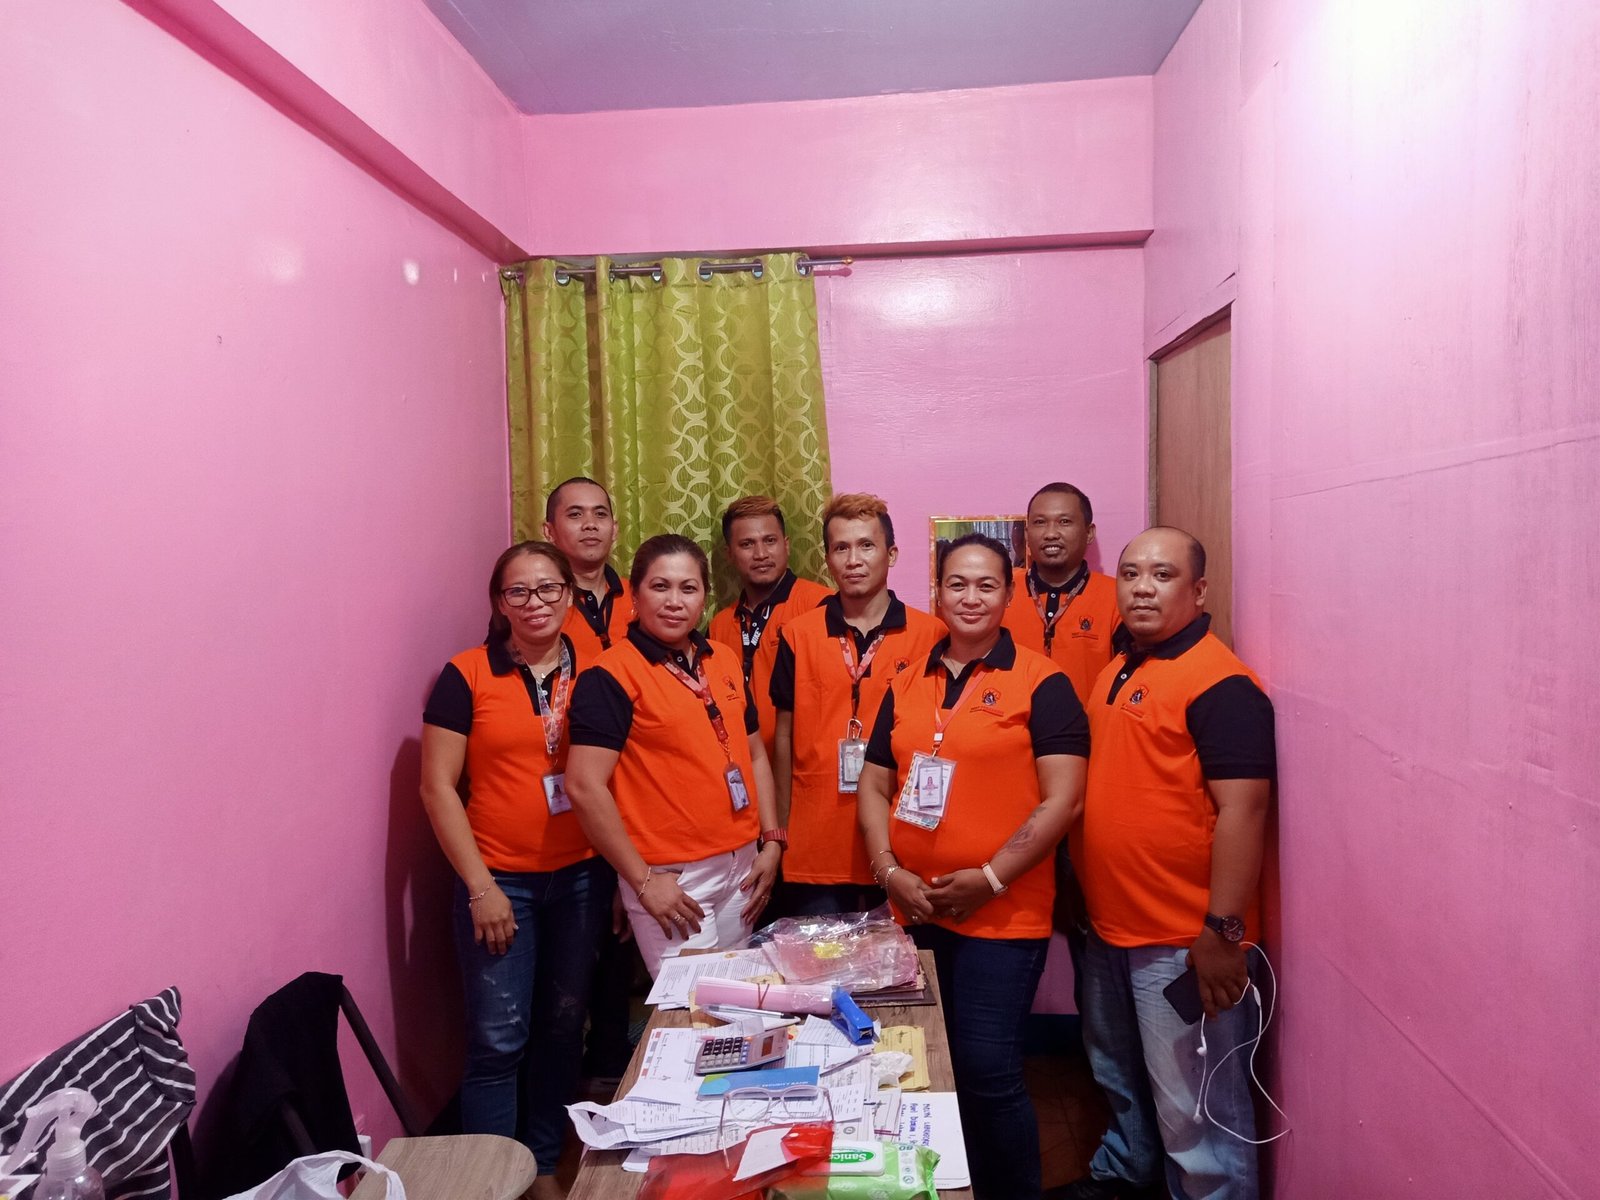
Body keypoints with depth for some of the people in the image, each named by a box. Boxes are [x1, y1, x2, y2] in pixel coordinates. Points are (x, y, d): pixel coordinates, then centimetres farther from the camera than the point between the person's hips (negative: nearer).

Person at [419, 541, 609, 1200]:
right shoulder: (466, 675, -6)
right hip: (500, 882, -3)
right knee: (498, 1040, 1)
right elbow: (438, 787, -6)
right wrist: (481, 886, -10)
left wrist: (623, 873, 3)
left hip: (582, 875, 3)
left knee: (563, 1027, 14)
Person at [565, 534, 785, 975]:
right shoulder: (609, 676, -13)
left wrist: (771, 842, 6)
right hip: (671, 877, -6)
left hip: (741, 866, 6)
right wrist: (643, 880, -16)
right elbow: (585, 786, -19)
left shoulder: (725, 661, 7)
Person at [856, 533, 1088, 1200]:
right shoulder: (907, 685, 9)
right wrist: (888, 869, -3)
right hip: (915, 911, 5)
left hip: (1002, 914, -5)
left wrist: (991, 878, -15)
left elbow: (1062, 798, -12)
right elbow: (874, 783, 11)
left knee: (988, 1071, -3)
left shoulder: (1040, 683, -6)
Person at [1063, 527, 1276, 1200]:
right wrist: (1076, 889, 18)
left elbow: (1242, 810, -23)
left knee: (1192, 1109, 6)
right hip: (1109, 925, 9)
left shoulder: (1221, 685, -18)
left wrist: (1222, 932, -24)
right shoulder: (1120, 668, 9)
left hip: (1183, 941, -9)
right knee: (1117, 1073, 28)